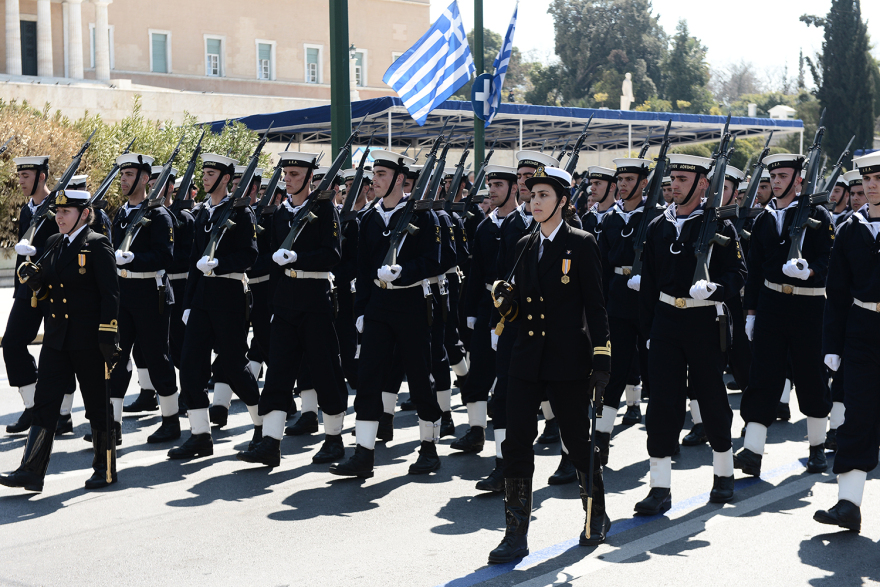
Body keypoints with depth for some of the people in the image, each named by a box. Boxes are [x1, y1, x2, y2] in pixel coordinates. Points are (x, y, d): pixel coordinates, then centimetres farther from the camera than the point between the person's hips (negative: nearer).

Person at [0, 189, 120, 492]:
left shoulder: (97, 245, -9)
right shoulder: (54, 243, 12)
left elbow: (110, 294, -12)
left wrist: (107, 336, -17)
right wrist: (34, 279, -4)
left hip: (88, 339, -6)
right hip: (57, 338, 6)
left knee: (98, 405, 6)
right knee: (44, 402, 0)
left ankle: (106, 469, 19)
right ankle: (32, 471, 0)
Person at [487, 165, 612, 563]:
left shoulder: (581, 244, -5)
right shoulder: (525, 246, 11)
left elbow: (595, 305, -6)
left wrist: (601, 359, -11)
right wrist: (504, 299, -7)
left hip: (568, 359, -5)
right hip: (528, 358, 5)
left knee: (577, 441, 8)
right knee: (516, 443, -3)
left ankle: (597, 516, 31)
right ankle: (516, 535, 2)